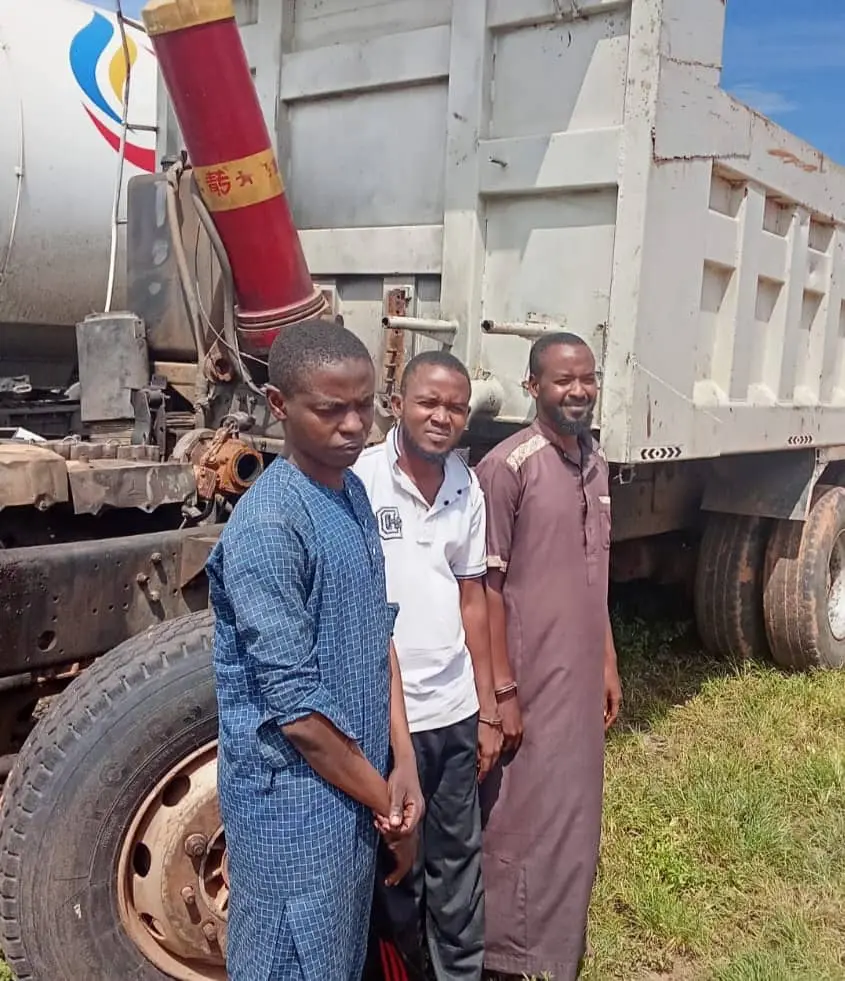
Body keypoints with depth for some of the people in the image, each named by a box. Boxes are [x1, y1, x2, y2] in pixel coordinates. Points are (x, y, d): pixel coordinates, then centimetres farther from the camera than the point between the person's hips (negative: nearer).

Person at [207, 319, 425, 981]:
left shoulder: (354, 494, 3)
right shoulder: (267, 527, -23)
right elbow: (295, 706, -23)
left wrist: (403, 766, -1)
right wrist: (386, 802, -11)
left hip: (355, 789, 8)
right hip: (296, 802, -8)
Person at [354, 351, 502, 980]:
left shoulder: (468, 488, 3)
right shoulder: (360, 481, -14)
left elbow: (472, 598, 10)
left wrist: (488, 708, 11)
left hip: (455, 710, 5)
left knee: (458, 856, 19)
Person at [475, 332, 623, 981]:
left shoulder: (596, 464, 8)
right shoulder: (508, 467, -17)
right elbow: (487, 586, -16)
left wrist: (608, 663, 15)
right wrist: (501, 690, -17)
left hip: (582, 676, 8)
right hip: (530, 680, -8)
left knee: (575, 813, 19)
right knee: (527, 817, 3)